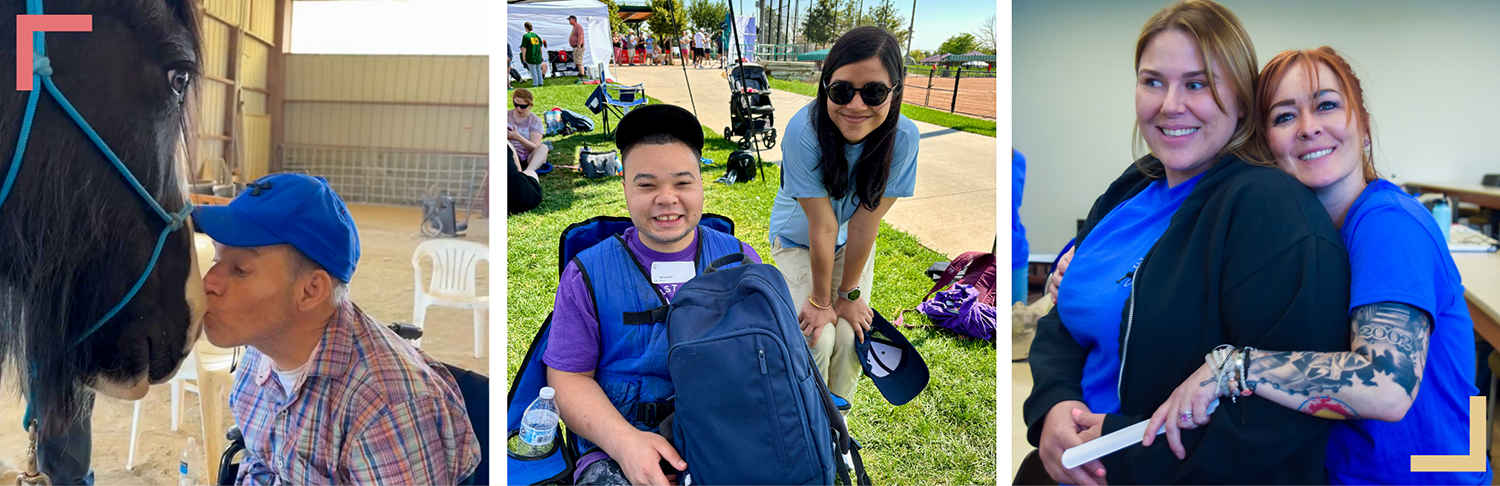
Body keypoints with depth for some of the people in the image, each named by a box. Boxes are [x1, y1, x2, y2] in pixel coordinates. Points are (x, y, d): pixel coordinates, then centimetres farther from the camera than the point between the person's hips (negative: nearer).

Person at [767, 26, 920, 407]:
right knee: (818, 337, -15)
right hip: (797, 239, -2)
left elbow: (865, 224, -22)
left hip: (850, 244, 2)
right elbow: (822, 226, -29)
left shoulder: (903, 137, -28)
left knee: (851, 336, -10)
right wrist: (820, 300, -19)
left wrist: (849, 294, -14)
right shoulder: (804, 131, -35)